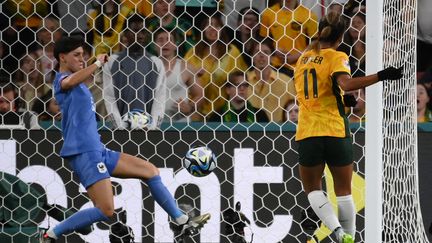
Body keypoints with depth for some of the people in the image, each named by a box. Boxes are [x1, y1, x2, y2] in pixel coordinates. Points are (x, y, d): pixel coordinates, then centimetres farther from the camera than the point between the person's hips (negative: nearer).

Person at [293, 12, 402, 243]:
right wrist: (380, 76, -31)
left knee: (312, 189, 12)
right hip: (336, 131, -3)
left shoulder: (303, 59, 12)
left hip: (307, 132, 3)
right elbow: (346, 84, -25)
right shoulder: (336, 57, -5)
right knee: (343, 191, 9)